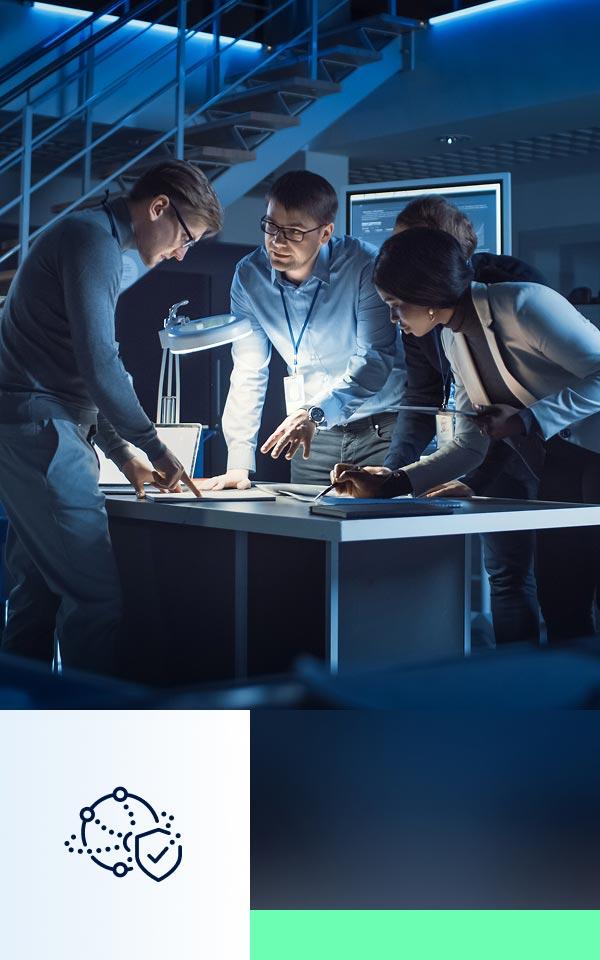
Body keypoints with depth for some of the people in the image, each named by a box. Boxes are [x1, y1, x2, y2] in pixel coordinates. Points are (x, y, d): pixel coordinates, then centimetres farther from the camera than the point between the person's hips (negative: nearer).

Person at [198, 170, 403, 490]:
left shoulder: (365, 266, -18)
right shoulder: (249, 276, -6)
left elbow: (375, 360, -23)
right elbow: (247, 375, -4)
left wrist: (314, 413, -38)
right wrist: (239, 464, -11)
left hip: (382, 427, -3)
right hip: (314, 431, 4)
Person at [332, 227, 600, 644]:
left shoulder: (522, 304, -17)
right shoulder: (453, 340, 8)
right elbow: (469, 446, 11)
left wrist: (527, 420, -22)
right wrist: (390, 482, 3)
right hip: (562, 465, 8)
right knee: (559, 600, 5)